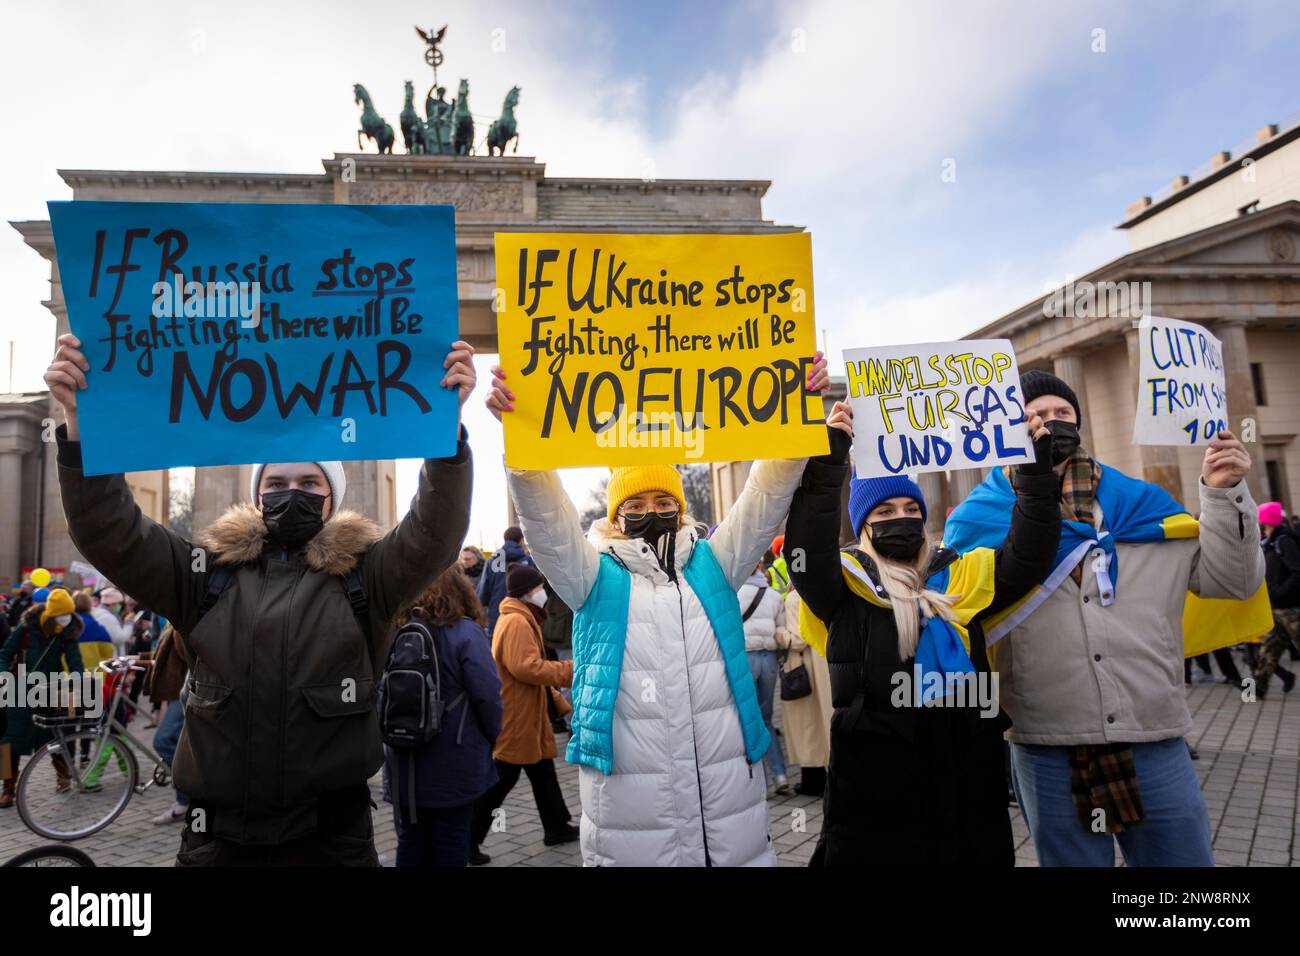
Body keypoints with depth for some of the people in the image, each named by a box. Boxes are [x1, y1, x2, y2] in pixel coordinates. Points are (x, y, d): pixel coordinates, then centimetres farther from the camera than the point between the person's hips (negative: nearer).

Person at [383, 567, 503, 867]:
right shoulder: (464, 632, -15)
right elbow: (488, 696, -17)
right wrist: (491, 737, 1)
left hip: (403, 763, 5)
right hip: (453, 765, -4)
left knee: (411, 841, 16)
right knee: (451, 843, 9)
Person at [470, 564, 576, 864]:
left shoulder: (522, 619, 14)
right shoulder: (516, 622, -21)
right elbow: (526, 667, -30)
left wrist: (553, 696, 20)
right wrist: (569, 670, -23)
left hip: (525, 714, 11)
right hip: (514, 717, -11)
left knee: (542, 772, 18)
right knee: (500, 779, -1)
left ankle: (557, 827, 30)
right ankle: (467, 840, 10)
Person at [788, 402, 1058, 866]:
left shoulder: (961, 575, 12)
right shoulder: (844, 584, -2)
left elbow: (1027, 555, 3)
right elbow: (806, 547, -20)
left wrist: (1034, 469, -6)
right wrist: (829, 459, -28)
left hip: (970, 784, 4)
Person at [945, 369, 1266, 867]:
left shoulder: (1143, 504, 8)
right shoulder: (982, 519, 2)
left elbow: (1232, 579, 8)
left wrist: (1223, 493, -3)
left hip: (1156, 745, 2)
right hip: (1049, 755, -2)